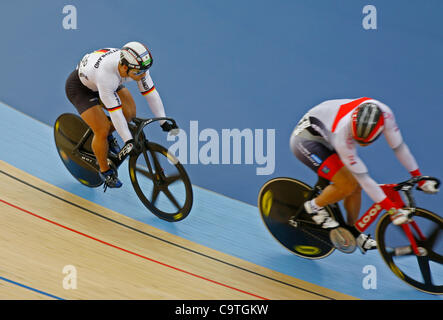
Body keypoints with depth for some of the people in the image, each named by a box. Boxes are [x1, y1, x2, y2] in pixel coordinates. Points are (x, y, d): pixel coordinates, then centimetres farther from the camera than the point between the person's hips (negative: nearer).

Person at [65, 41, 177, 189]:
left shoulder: (137, 65, -27)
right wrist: (128, 140, -33)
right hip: (79, 87, -6)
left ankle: (107, 134, 17)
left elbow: (150, 92, -17)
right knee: (102, 130, -16)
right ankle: (105, 171, 8)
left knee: (130, 112, -11)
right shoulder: (106, 74, -43)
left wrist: (163, 122, -16)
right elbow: (114, 111, -38)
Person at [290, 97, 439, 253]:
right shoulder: (342, 134, -39)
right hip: (305, 140, -7)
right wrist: (392, 208, -29)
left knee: (357, 186, 0)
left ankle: (353, 232, 19)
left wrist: (420, 177, -3)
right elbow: (362, 176, -32)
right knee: (348, 186, -21)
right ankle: (315, 206, 4)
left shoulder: (385, 114, -26)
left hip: (325, 140, 7)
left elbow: (398, 146, -9)